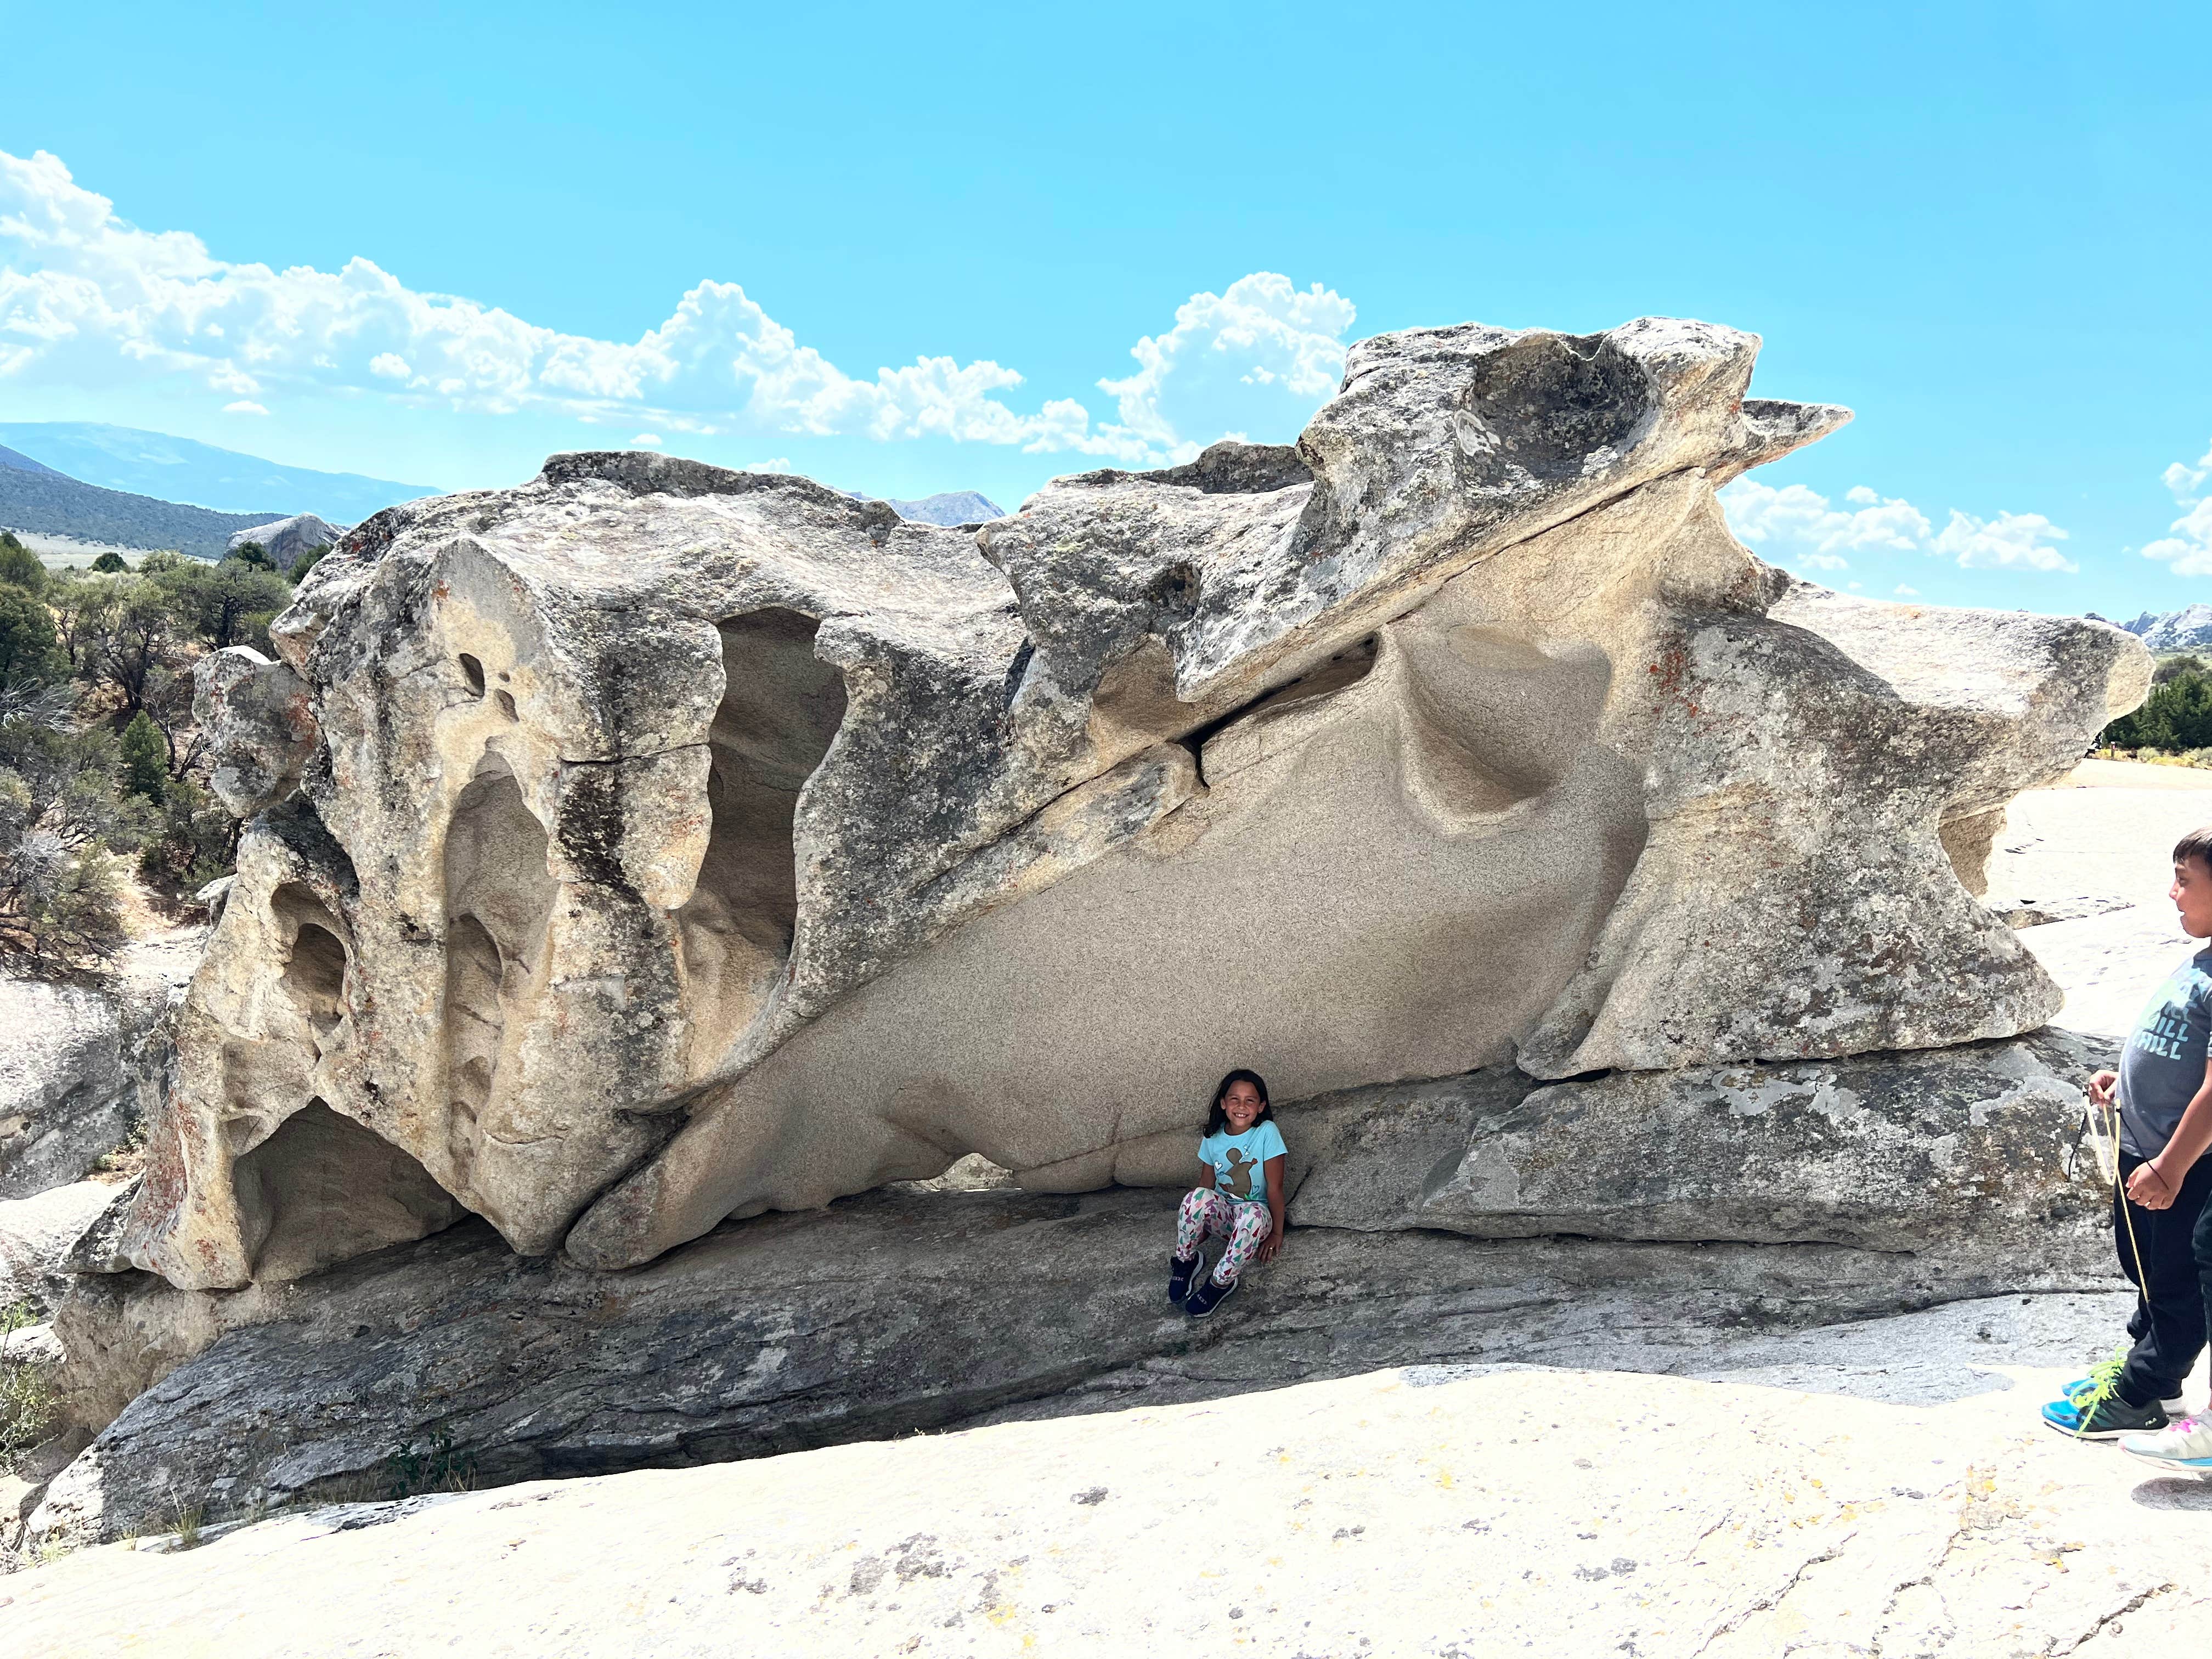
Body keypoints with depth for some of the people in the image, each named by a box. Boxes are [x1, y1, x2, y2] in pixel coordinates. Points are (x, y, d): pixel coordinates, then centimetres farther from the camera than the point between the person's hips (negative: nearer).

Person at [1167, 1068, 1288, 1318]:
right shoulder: (1213, 1137, -3)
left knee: (1255, 1214, -41)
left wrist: (1277, 1233, -10)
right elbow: (1206, 1184, 2)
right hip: (1220, 1213, 2)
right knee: (1197, 1197, -34)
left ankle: (1221, 1281, -19)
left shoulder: (1267, 1133, -14)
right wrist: (1196, 1225, -7)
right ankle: (1186, 1260, -7)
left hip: (1252, 1211, -2)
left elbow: (1275, 1188, -12)